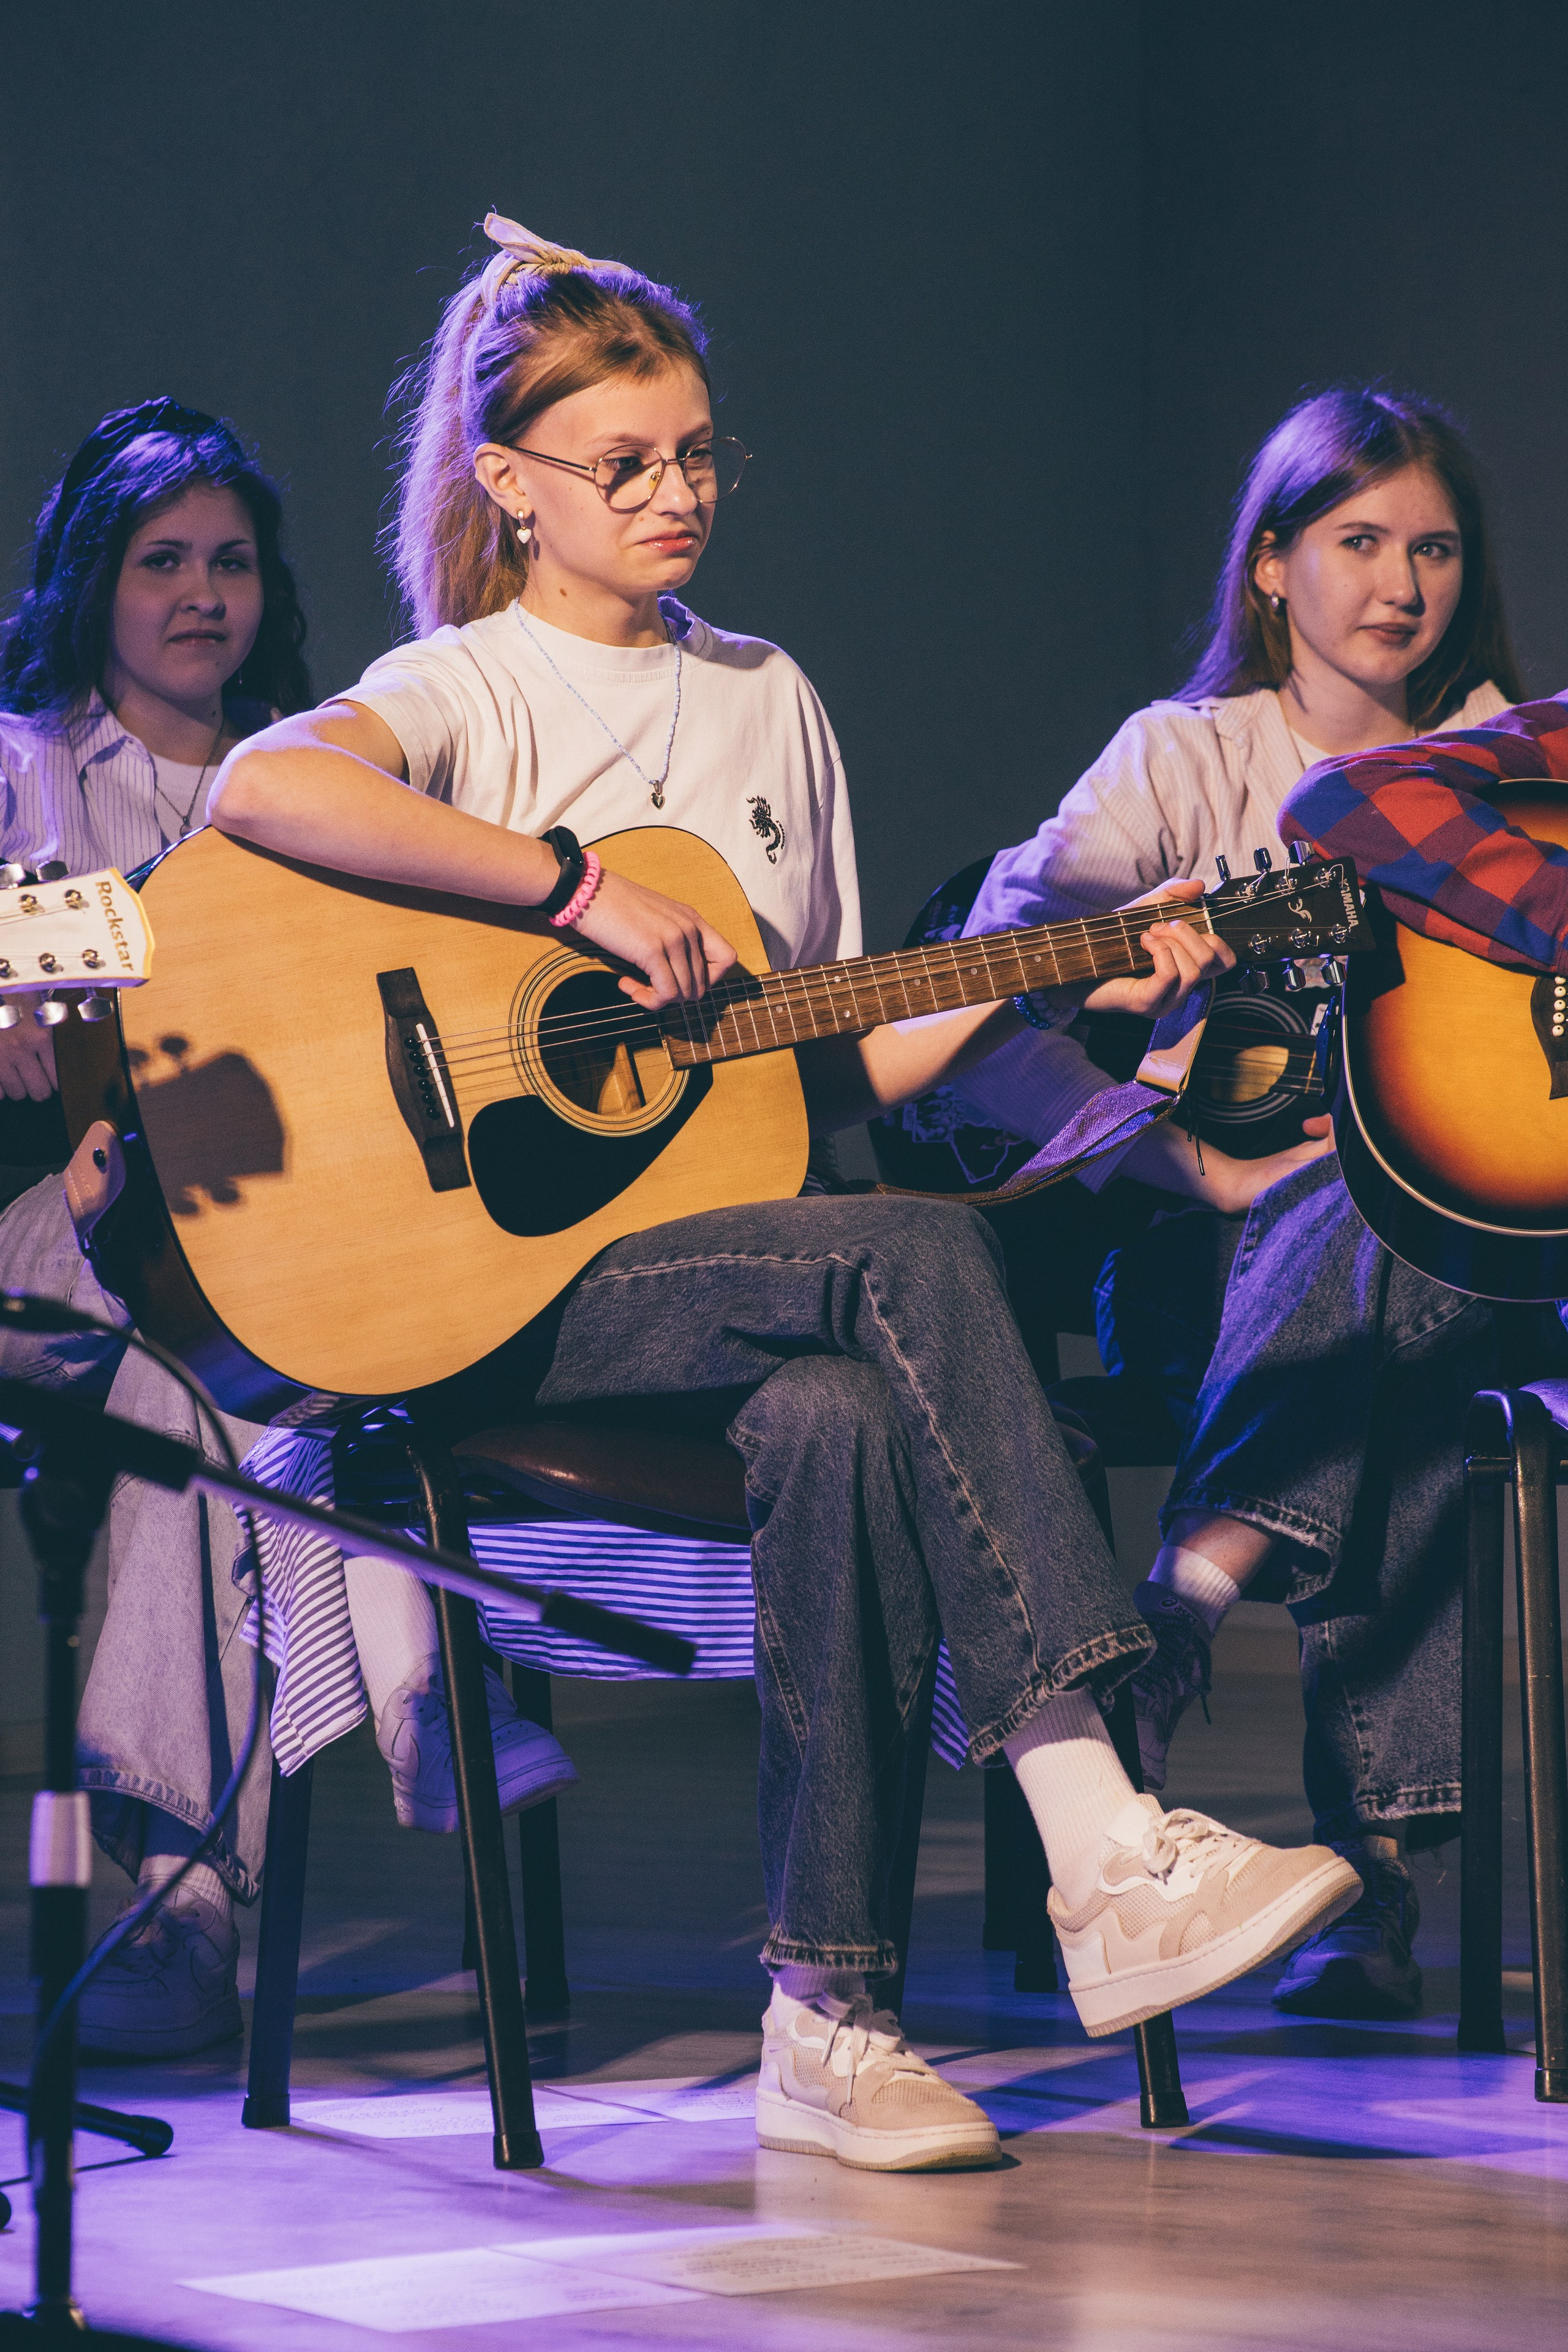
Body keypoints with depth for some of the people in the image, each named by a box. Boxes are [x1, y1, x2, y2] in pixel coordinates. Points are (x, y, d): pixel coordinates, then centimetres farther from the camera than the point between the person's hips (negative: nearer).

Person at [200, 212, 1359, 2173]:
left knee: (846, 1415, -32)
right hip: (519, 1273, -5)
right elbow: (261, 788, -26)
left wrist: (1039, 982, 4)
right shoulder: (465, 688, 0)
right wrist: (584, 888, -25)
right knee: (925, 1260, -31)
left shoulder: (766, 699, 19)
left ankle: (828, 2014, -25)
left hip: (738, 1237, 5)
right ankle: (1105, 1850, -36)